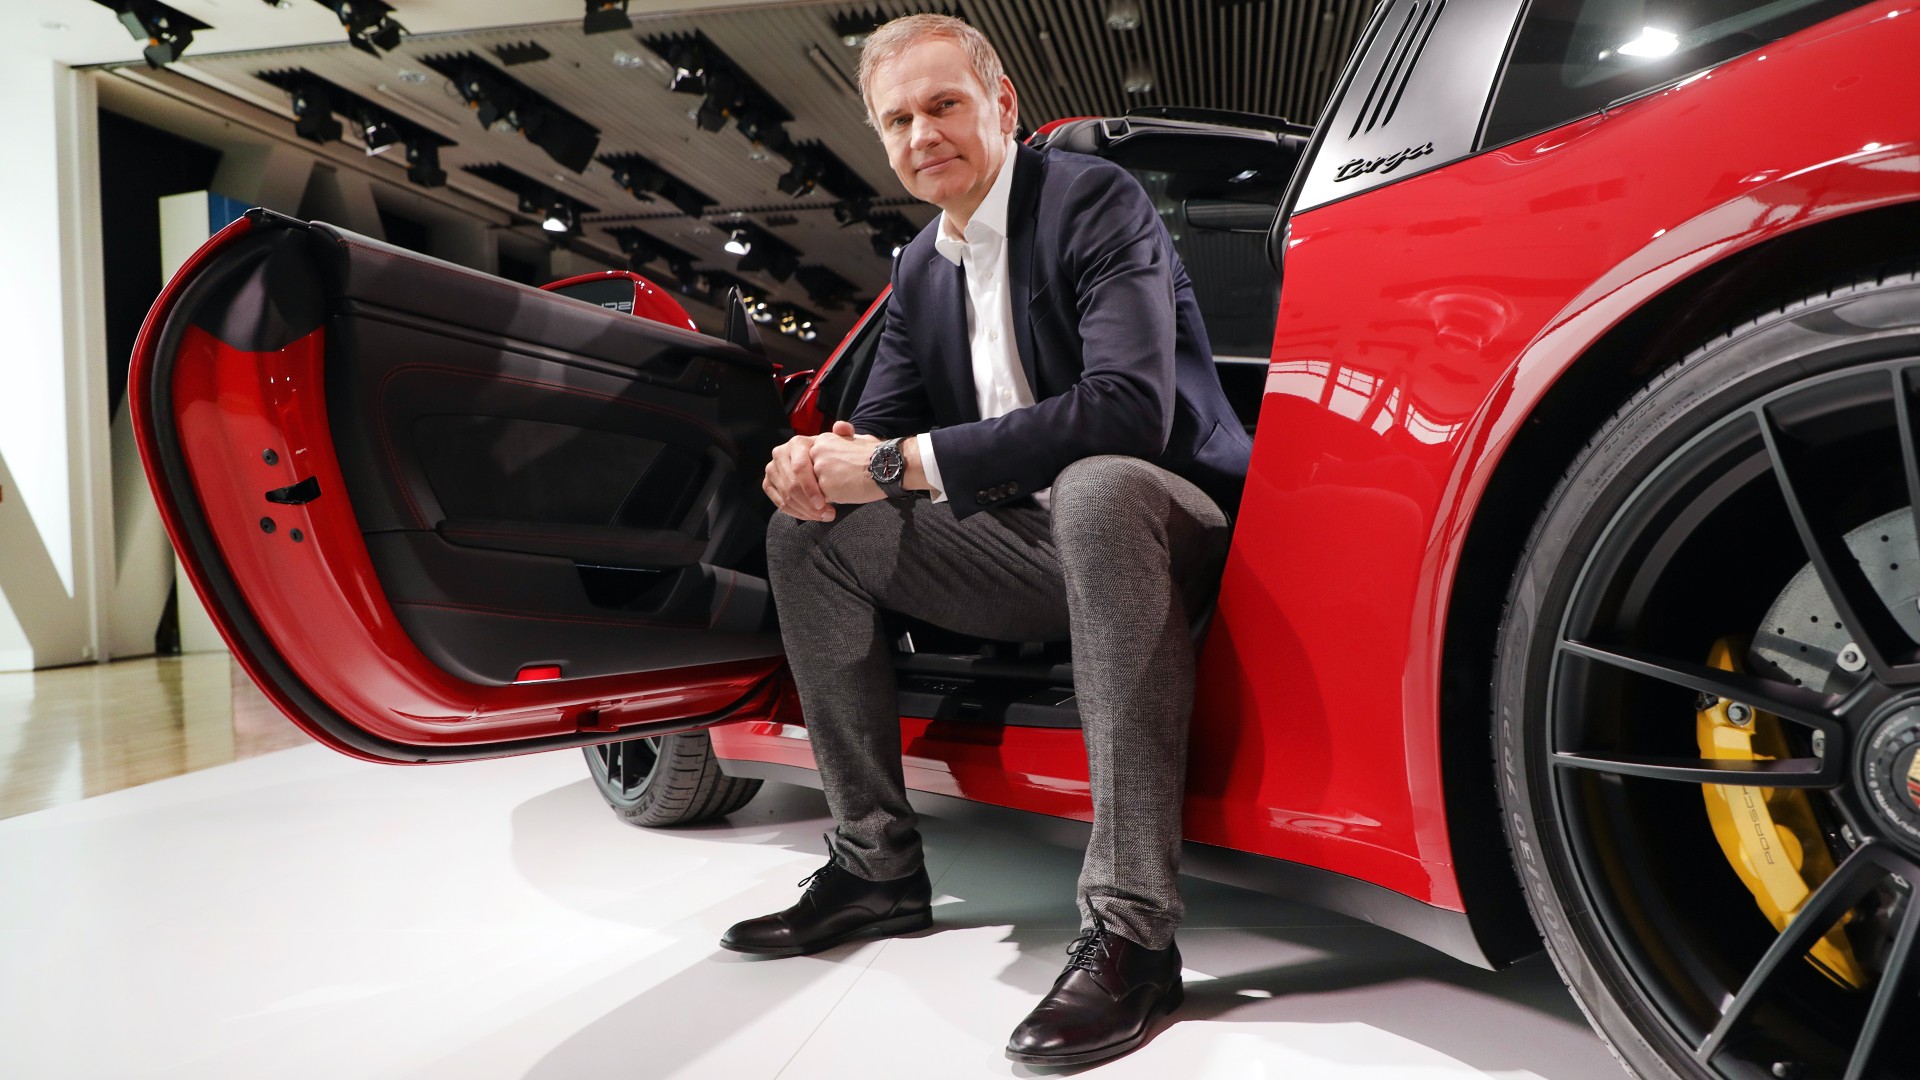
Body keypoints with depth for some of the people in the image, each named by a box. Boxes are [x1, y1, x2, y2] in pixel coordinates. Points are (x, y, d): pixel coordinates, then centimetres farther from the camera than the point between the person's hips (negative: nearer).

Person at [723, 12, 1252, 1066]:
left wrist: (905, 465, -26)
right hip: (1030, 546, 8)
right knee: (807, 534, 2)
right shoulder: (921, 267, 11)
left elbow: (1130, 405, -28)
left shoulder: (1095, 201, -12)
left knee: (1096, 487, -40)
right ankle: (876, 864, 5)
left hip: (1163, 521, -7)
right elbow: (881, 423, 13)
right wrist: (820, 461, -14)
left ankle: (1130, 929, -34)